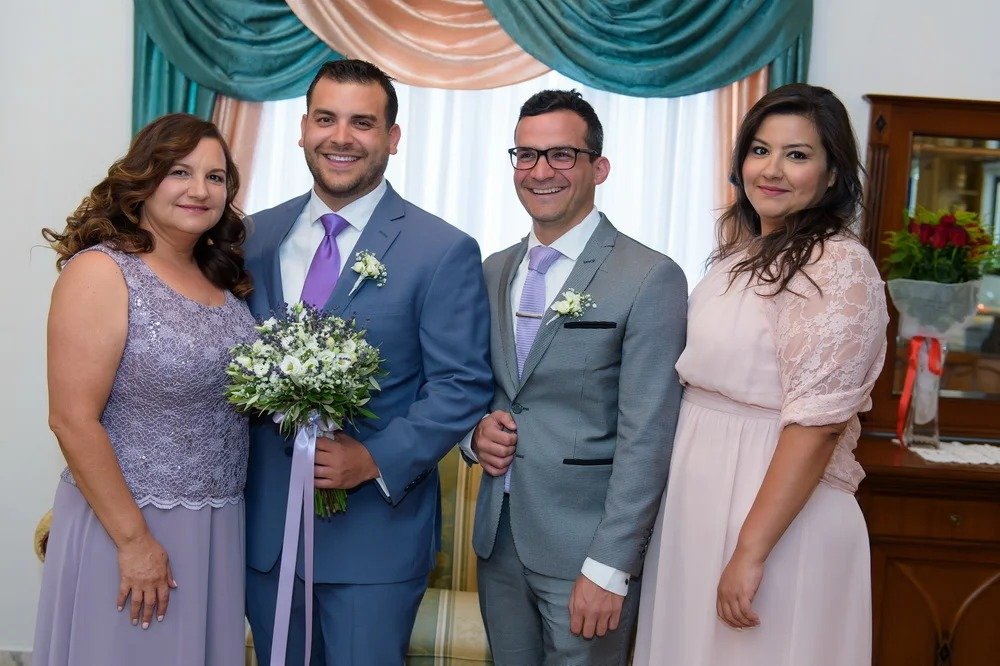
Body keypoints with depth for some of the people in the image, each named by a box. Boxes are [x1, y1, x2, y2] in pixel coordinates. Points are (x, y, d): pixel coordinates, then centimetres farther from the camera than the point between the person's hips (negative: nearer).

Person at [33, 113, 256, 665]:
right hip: (126, 519, -7)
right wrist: (134, 539, -17)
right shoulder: (100, 271, -14)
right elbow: (73, 420, -18)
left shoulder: (220, 275, 6)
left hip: (217, 525, 7)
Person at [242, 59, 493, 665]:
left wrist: (377, 460, -21)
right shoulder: (258, 236, 5)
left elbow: (463, 386, -11)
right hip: (264, 524, 5)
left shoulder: (444, 251, -9)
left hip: (376, 528, -4)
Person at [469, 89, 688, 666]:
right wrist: (477, 430, -4)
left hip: (586, 547, -5)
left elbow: (646, 440, -15)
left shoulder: (651, 279, -12)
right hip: (498, 536, 6)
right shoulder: (495, 271, 8)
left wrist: (609, 568, -17)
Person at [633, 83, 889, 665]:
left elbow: (817, 425, -21)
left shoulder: (837, 264, -16)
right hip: (695, 503, 8)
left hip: (777, 510, -8)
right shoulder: (742, 252, 9)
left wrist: (750, 553, -22)